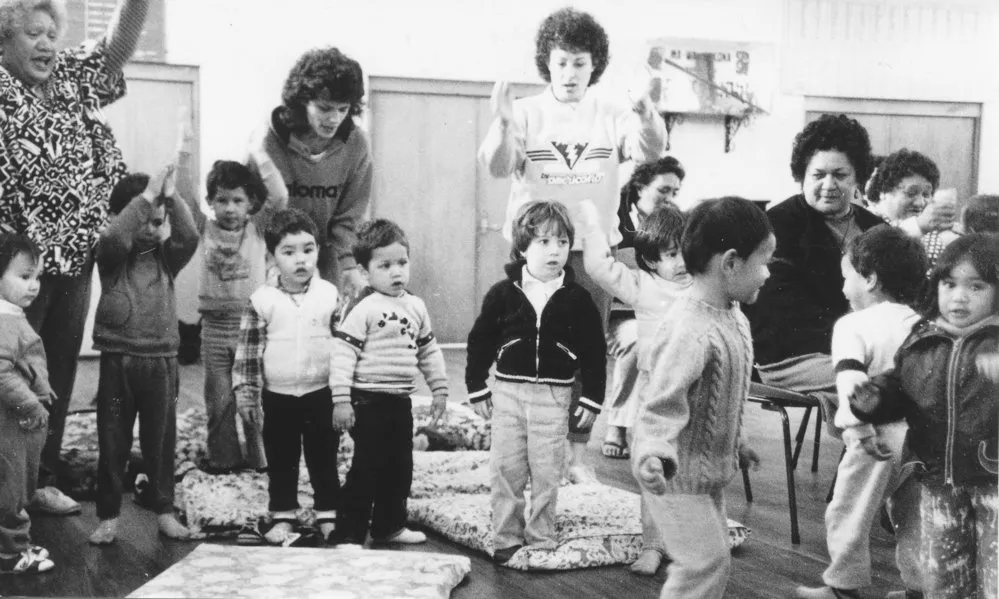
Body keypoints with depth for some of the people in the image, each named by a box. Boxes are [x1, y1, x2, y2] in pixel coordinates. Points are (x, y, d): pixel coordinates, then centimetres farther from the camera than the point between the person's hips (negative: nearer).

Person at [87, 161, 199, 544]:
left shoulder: (166, 256, 5)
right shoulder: (111, 256, -1)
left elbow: (189, 237, -15)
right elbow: (115, 238, -24)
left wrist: (171, 197, -19)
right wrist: (146, 196, -24)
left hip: (160, 362, 2)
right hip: (117, 362, -1)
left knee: (160, 441, 9)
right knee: (112, 443, 6)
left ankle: (164, 509, 21)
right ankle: (108, 516, 16)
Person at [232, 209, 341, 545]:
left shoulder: (329, 296, -2)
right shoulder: (262, 301, -5)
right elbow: (247, 352, -3)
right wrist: (245, 395, -5)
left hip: (321, 394, 0)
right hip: (278, 397, 0)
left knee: (324, 459, 10)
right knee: (281, 462, 10)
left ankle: (328, 516, 22)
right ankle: (282, 517, 23)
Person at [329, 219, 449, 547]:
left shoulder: (415, 307, 9)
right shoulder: (362, 309, -12)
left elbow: (429, 350, 18)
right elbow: (343, 353, -16)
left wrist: (439, 388, 15)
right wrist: (341, 400, -21)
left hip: (401, 400, 7)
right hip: (369, 400, -7)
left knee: (400, 467, 15)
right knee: (367, 469, -5)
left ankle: (389, 526, 30)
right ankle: (348, 534, 4)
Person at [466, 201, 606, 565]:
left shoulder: (577, 299, -2)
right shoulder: (503, 293, -2)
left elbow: (594, 352, 2)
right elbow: (480, 341, 4)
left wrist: (592, 399, -1)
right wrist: (477, 389, 4)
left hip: (554, 395, -1)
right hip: (508, 390, 1)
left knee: (546, 473, 4)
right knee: (505, 469, 5)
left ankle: (542, 541, 17)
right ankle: (506, 539, 16)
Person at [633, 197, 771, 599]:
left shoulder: (732, 316, 3)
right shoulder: (688, 330, -28)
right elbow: (662, 403, -32)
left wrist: (735, 445, 26)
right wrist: (653, 452, -48)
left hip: (710, 470, 10)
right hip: (677, 474, -10)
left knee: (711, 558, 18)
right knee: (707, 563, -5)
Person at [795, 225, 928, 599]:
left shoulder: (853, 326, -10)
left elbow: (850, 380, -25)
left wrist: (859, 428, -29)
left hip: (879, 441, -6)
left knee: (848, 513, 9)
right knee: (914, 517, 18)